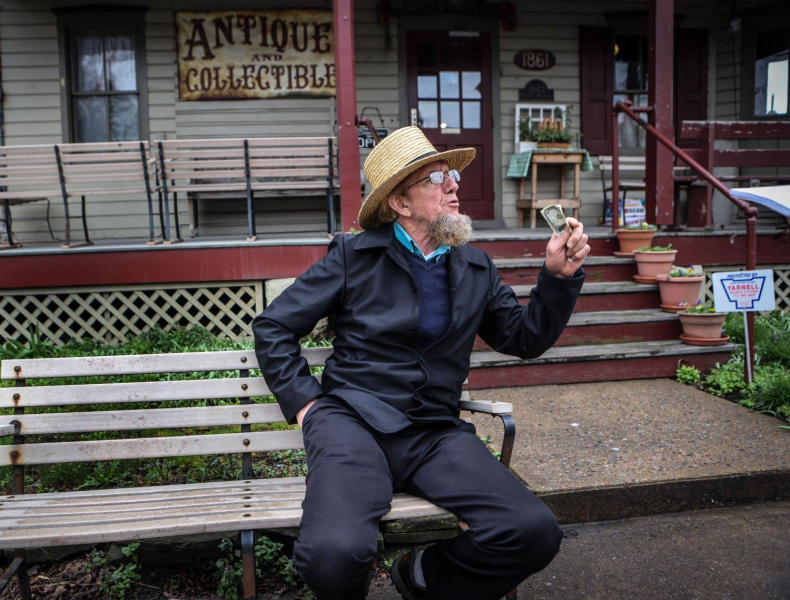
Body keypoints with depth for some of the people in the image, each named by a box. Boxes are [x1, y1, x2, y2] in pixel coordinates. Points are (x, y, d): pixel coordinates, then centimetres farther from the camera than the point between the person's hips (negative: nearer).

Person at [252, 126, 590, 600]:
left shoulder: (476, 268, 15)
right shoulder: (354, 255, 4)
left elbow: (525, 338, 18)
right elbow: (273, 326, 8)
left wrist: (560, 276, 4)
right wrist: (303, 401, -2)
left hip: (436, 432, 4)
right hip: (353, 419, -3)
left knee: (536, 532, -20)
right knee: (334, 552, -33)